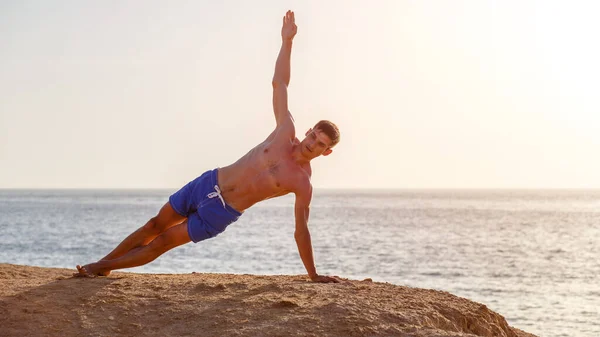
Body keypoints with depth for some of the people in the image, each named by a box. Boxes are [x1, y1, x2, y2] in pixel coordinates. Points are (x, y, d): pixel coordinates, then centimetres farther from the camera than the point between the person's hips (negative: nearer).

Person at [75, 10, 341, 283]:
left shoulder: (303, 183, -14)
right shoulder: (286, 132, -6)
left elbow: (301, 231, -9)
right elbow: (279, 83, -1)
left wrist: (313, 275, -13)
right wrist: (287, 41, -2)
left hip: (221, 213, -3)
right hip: (209, 183, 3)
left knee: (163, 242, 1)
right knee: (155, 225, 10)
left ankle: (103, 268, 17)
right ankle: (102, 263, 27)